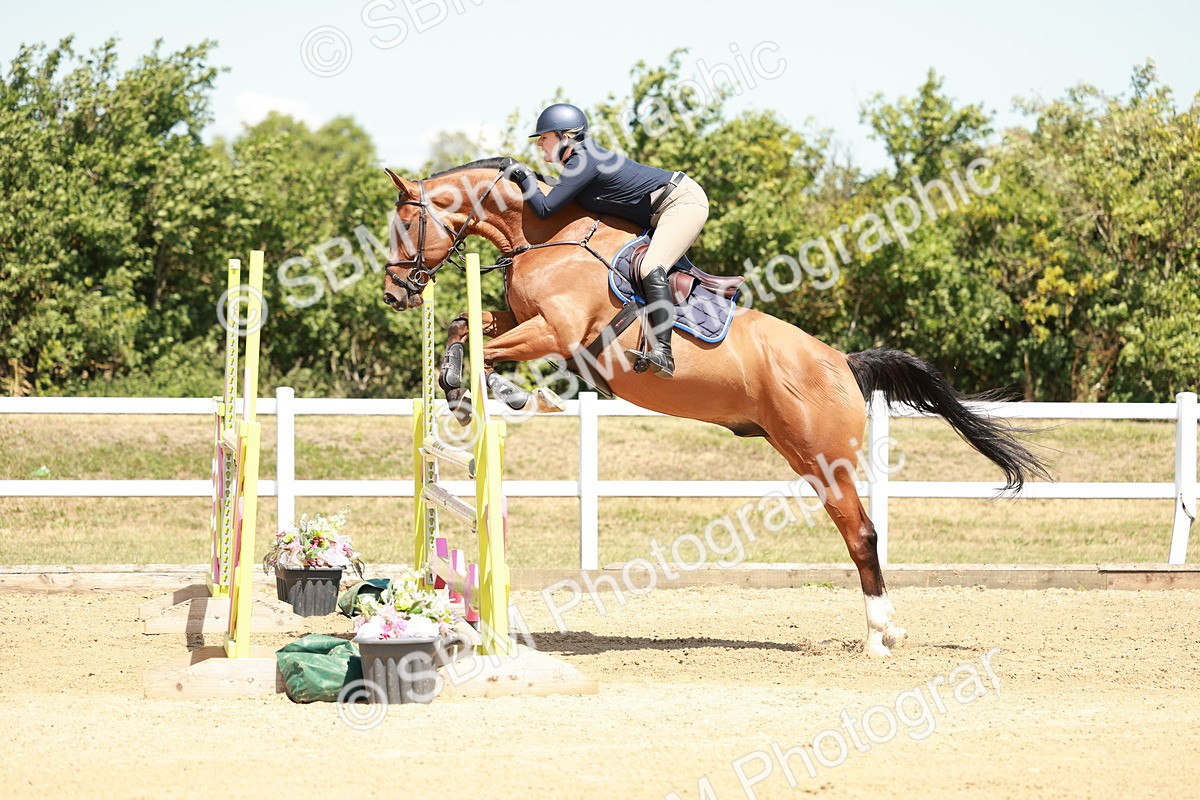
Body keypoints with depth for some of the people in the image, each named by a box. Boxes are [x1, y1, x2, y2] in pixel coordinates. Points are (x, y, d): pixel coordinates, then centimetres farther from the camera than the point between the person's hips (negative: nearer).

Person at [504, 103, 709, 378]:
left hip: (683, 202, -11)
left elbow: (545, 209, -21)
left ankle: (662, 354, -38)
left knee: (651, 268, -26)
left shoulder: (582, 163, -20)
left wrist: (525, 179, -9)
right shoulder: (582, 157, 9)